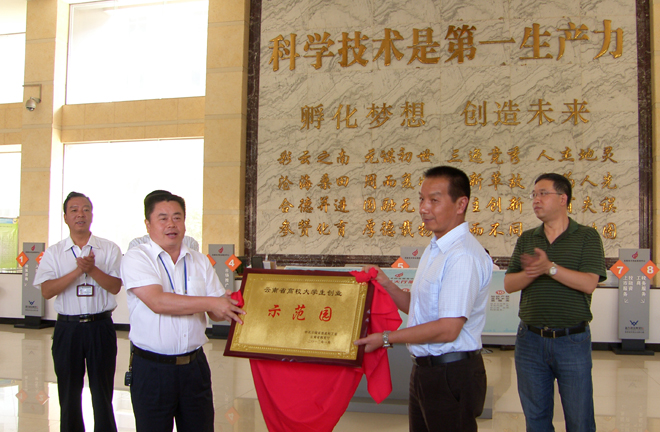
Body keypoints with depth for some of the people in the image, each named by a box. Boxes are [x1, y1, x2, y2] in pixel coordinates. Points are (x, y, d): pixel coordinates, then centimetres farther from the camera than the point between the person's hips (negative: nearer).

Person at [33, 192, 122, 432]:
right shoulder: (53, 254, 5)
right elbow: (46, 291, -8)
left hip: (101, 326, -1)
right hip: (67, 328, 1)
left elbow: (115, 286, -8)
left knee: (102, 391, 5)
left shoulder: (110, 249, 2)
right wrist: (79, 271, -18)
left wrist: (92, 268, -23)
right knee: (69, 392, 11)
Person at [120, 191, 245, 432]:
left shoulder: (200, 262, 10)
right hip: (152, 368, -4)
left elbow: (217, 313, 8)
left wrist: (233, 308, -15)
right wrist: (210, 303, -18)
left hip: (194, 365, 4)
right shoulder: (136, 258, -5)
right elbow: (158, 302, -19)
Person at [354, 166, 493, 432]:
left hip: (452, 373, -9)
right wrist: (386, 285, 2)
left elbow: (448, 328, -24)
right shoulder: (434, 250, 13)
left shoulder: (463, 256, -20)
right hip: (424, 369, 9)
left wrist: (386, 339, -16)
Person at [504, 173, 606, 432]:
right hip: (530, 339, 3)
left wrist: (550, 267, -25)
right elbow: (509, 284, 1)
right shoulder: (526, 240, 9)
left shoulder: (587, 237, -1)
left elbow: (589, 283, -14)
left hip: (572, 340, -3)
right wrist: (533, 272, -18)